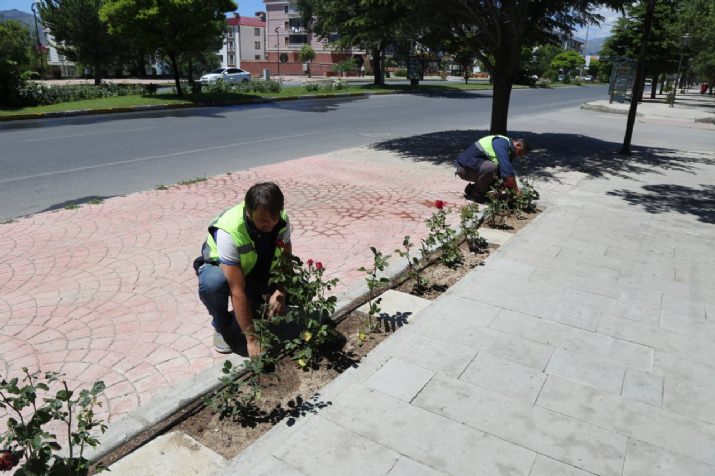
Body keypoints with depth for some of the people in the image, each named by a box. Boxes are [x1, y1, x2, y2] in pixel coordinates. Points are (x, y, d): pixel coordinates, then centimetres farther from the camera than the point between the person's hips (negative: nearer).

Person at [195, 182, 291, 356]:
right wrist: (251, 339, -37)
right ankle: (222, 326, -7)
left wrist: (280, 293, -25)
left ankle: (254, 308, 12)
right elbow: (237, 290, -38)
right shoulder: (229, 231, -38)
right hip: (219, 267, -4)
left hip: (258, 272, 5)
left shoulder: (282, 220, -23)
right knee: (213, 283, -38)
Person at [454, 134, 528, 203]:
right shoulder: (502, 143, -19)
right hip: (465, 167, -10)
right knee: (491, 167, -33)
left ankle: (471, 189, 13)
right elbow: (507, 169, -29)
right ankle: (477, 194, -12)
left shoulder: (507, 150, 12)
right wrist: (517, 191, -25)